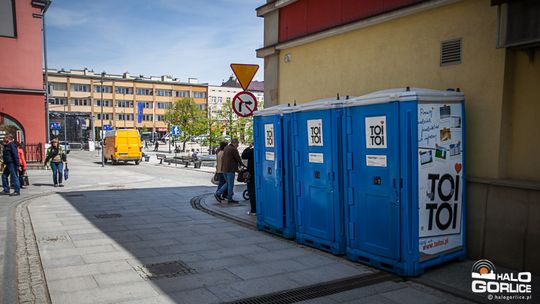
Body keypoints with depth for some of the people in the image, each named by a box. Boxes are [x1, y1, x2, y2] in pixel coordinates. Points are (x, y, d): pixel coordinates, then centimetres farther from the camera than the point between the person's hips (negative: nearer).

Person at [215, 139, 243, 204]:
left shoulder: (225, 148, 15)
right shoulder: (233, 149, -14)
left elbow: (222, 158, 18)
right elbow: (238, 158, -10)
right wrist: (240, 164, 8)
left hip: (224, 169, 9)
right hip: (230, 169, -9)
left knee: (228, 183, 20)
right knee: (230, 184, 1)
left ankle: (218, 193, 10)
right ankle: (230, 199, 7)